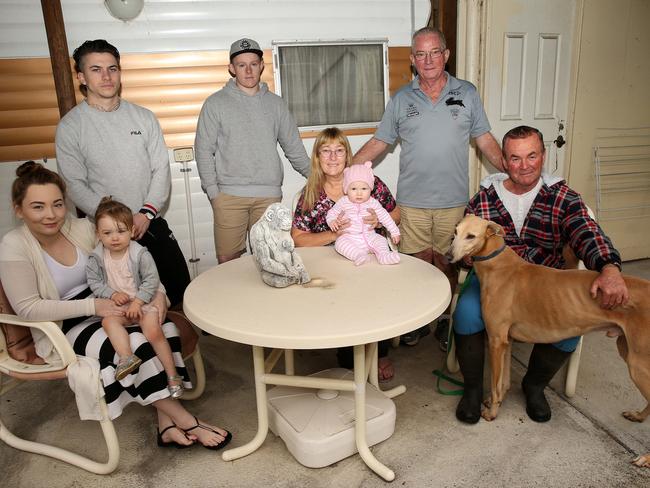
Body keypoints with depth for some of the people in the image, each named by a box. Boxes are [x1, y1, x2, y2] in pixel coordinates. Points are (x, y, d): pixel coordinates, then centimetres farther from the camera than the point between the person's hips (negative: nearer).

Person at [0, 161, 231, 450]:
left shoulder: (80, 228, 0)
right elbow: (28, 308, -16)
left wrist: (158, 292, -14)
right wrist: (93, 306, -24)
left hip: (103, 310, 5)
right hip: (62, 331, -5)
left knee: (164, 327, -21)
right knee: (133, 344, -30)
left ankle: (166, 424, -17)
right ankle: (185, 420, -16)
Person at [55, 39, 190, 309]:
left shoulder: (143, 117, 5)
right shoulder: (70, 126, -3)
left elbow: (161, 169, 2)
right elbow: (76, 186, -7)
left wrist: (146, 213, -10)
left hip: (151, 223, 3)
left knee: (181, 291, 8)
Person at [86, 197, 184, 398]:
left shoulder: (140, 254, -11)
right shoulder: (97, 257, -2)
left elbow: (151, 280, -11)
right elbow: (94, 282, 2)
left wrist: (137, 302, -18)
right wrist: (112, 294, -15)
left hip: (141, 302, -3)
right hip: (116, 305, 3)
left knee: (154, 332, -22)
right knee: (108, 321, -29)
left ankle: (172, 375, -13)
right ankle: (127, 357, -38)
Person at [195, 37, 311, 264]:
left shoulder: (275, 103, 13)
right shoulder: (216, 103, 4)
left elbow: (294, 148, 15)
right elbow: (204, 150, 2)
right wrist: (212, 191, -5)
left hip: (269, 195, 2)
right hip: (229, 195, -2)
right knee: (227, 259, 0)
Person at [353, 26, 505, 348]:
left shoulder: (467, 93, 5)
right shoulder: (401, 99, 6)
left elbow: (485, 141, 7)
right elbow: (378, 143, 7)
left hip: (453, 201, 0)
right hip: (412, 201, 0)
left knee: (447, 265, 9)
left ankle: (445, 322, 26)